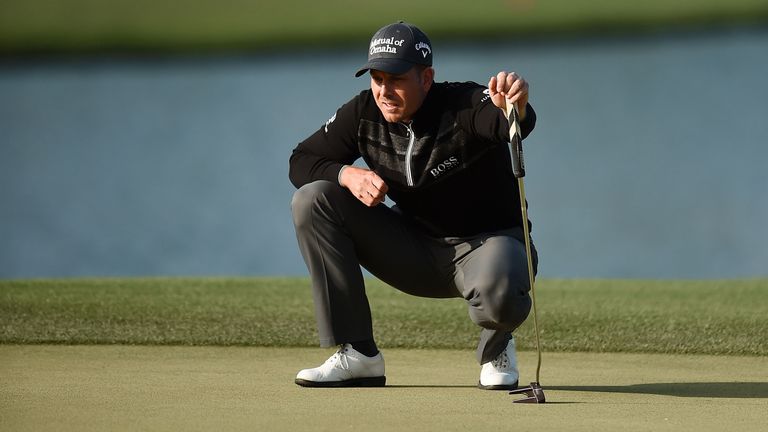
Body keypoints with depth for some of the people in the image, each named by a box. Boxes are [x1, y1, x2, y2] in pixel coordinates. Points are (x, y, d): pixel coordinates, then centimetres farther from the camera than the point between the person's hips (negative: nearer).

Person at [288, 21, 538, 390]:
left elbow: (517, 125, -44)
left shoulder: (465, 106, -22)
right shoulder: (364, 113, -7)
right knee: (312, 200, -13)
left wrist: (516, 107, -70)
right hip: (415, 247, 5)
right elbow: (301, 161, 0)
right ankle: (357, 355, -11)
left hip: (489, 239, -5)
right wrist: (347, 175, -21)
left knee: (495, 295, -42)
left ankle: (496, 346, 3)